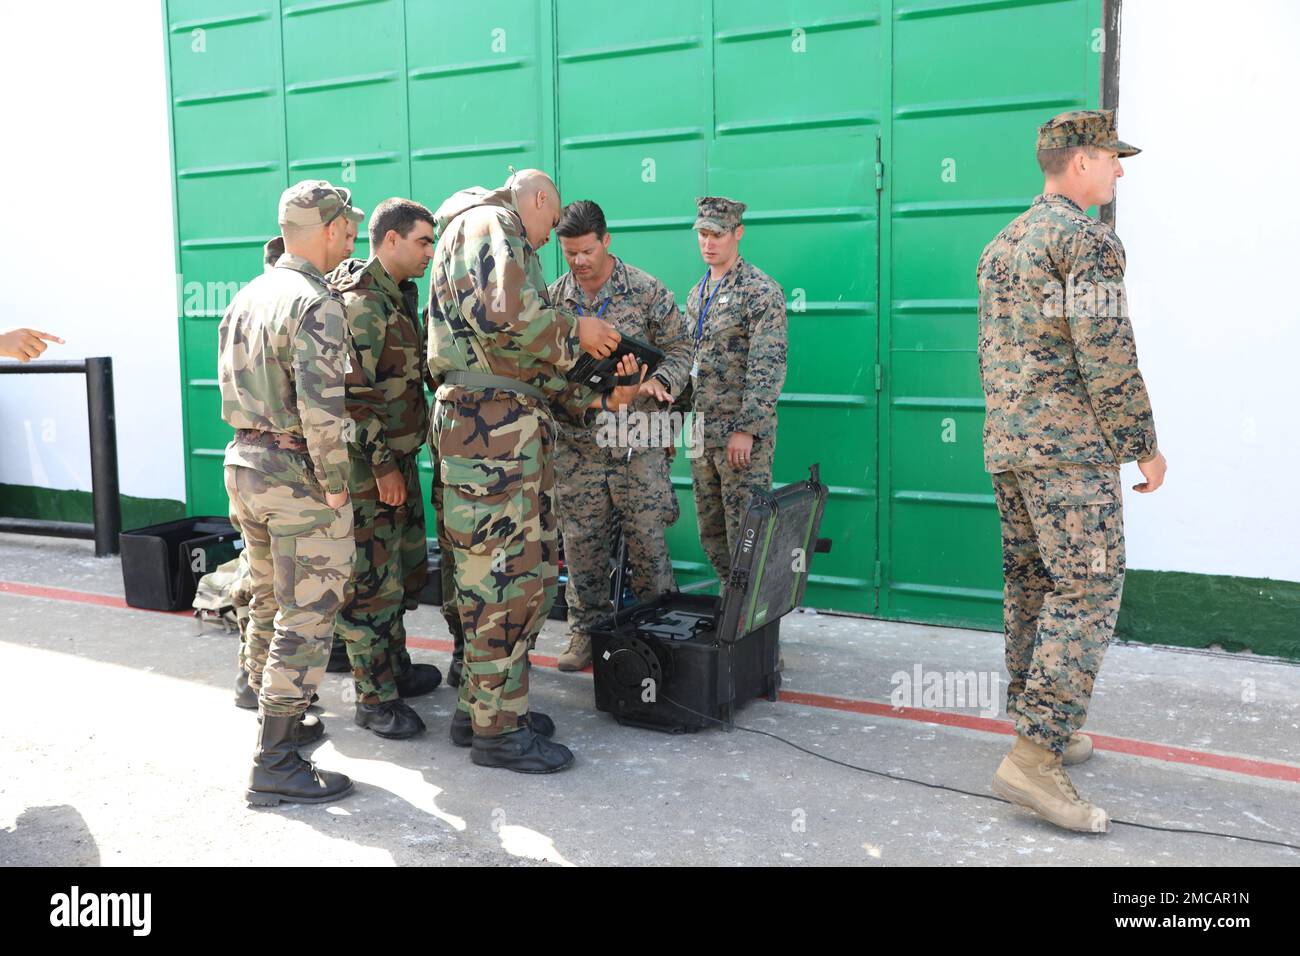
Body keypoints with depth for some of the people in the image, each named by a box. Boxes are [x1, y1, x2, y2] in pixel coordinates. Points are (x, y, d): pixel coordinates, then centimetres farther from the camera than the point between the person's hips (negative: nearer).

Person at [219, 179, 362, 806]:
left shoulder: (246, 297, 10)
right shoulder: (315, 305, -18)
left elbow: (232, 385, 15)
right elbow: (321, 409, -25)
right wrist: (336, 487, -16)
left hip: (243, 462, 9)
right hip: (298, 473, -9)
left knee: (269, 603, 20)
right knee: (307, 618, -2)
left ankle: (275, 714, 35)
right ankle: (274, 765, 2)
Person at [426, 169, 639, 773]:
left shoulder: (510, 245, 30)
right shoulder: (489, 222, -2)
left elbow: (530, 362, 26)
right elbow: (502, 316, -22)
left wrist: (600, 400, 18)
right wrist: (575, 331, -6)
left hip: (515, 428, 10)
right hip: (490, 424, -10)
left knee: (530, 572, 14)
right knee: (504, 576, -6)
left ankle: (482, 706, 23)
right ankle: (496, 729, 3)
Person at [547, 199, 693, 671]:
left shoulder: (647, 291, -2)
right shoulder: (553, 298, 6)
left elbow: (679, 348, 2)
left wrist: (658, 381, -16)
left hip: (638, 439, -2)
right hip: (576, 444, 3)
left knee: (647, 538, 2)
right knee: (582, 541, 7)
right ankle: (586, 630, 21)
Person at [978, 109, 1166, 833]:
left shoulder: (1002, 244, 17)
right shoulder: (1086, 237, -11)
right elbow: (1108, 357, -16)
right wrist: (1144, 445, -9)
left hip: (1007, 446, 9)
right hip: (1071, 446, -9)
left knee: (1031, 584, 13)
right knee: (1087, 592, -8)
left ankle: (1041, 726, 23)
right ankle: (1035, 757, -13)